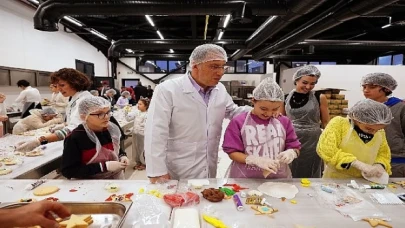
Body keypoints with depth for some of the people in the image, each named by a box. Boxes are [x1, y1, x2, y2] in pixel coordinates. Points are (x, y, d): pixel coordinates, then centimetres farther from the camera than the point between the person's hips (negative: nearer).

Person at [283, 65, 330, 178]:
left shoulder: (320, 98, -3)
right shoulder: (286, 98, 0)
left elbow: (326, 122, 5)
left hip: (312, 142, -1)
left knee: (310, 177, 10)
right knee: (289, 177, 11)